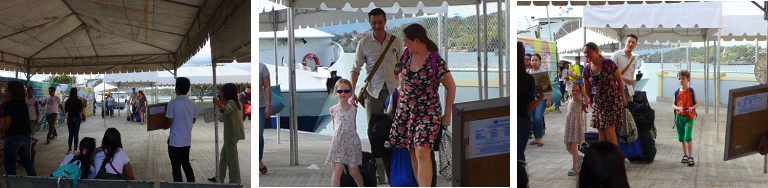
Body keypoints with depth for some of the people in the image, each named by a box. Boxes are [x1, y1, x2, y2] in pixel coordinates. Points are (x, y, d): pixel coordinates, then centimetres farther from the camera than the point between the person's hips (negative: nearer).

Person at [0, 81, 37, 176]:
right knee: (27, 163, 19)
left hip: (13, 138, -7)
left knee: (10, 167, 3)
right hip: (26, 137, 7)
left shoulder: (8, 104, -14)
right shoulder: (23, 104, 8)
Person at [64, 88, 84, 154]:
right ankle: (75, 149, 5)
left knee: (70, 133, 11)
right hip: (77, 118, -2)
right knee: (76, 134, 5)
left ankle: (69, 149, 8)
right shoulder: (79, 101, -10)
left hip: (70, 118, 2)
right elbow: (80, 111, -11)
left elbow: (65, 111, 2)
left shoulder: (67, 101, -3)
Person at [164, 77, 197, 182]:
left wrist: (165, 126, 7)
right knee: (186, 163, 20)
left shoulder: (173, 103, -16)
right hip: (187, 141, 5)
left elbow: (169, 123, -14)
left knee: (176, 166, 3)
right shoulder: (193, 104, 0)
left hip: (175, 141, -5)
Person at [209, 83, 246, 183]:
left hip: (231, 136, -11)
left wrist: (221, 105, -61)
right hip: (233, 135, 11)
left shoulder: (231, 102, -18)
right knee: (224, 156, 20)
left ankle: (235, 182, -4)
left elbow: (227, 110, -42)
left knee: (232, 160, -7)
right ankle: (220, 178, 30)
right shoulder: (237, 103, 13)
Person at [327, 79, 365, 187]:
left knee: (354, 171, 6)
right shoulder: (333, 110, 3)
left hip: (352, 142, 1)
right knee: (337, 170, -11)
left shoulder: (354, 109, 5)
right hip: (338, 142, -1)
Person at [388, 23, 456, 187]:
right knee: (412, 152, 7)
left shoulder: (437, 62, -14)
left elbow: (451, 88, -5)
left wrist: (447, 115, -1)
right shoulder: (407, 56, 4)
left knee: (422, 152, -17)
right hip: (406, 110, 6)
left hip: (428, 112, -6)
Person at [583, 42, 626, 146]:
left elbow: (620, 80, -2)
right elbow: (587, 89, 14)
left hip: (612, 101, -5)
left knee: (609, 130, -11)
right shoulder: (587, 69, 2)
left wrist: (622, 98, 3)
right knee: (601, 132, 5)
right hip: (598, 102, 5)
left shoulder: (609, 64, -13)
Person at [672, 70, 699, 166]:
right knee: (681, 137, 11)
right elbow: (673, 105, 10)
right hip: (679, 116, 4)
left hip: (689, 116, -4)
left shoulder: (691, 91, -1)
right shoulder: (677, 92, 8)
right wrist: (678, 108, -11)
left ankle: (690, 157, -12)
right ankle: (685, 155, 25)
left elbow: (697, 104, 1)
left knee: (688, 136, -15)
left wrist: (692, 108, -20)